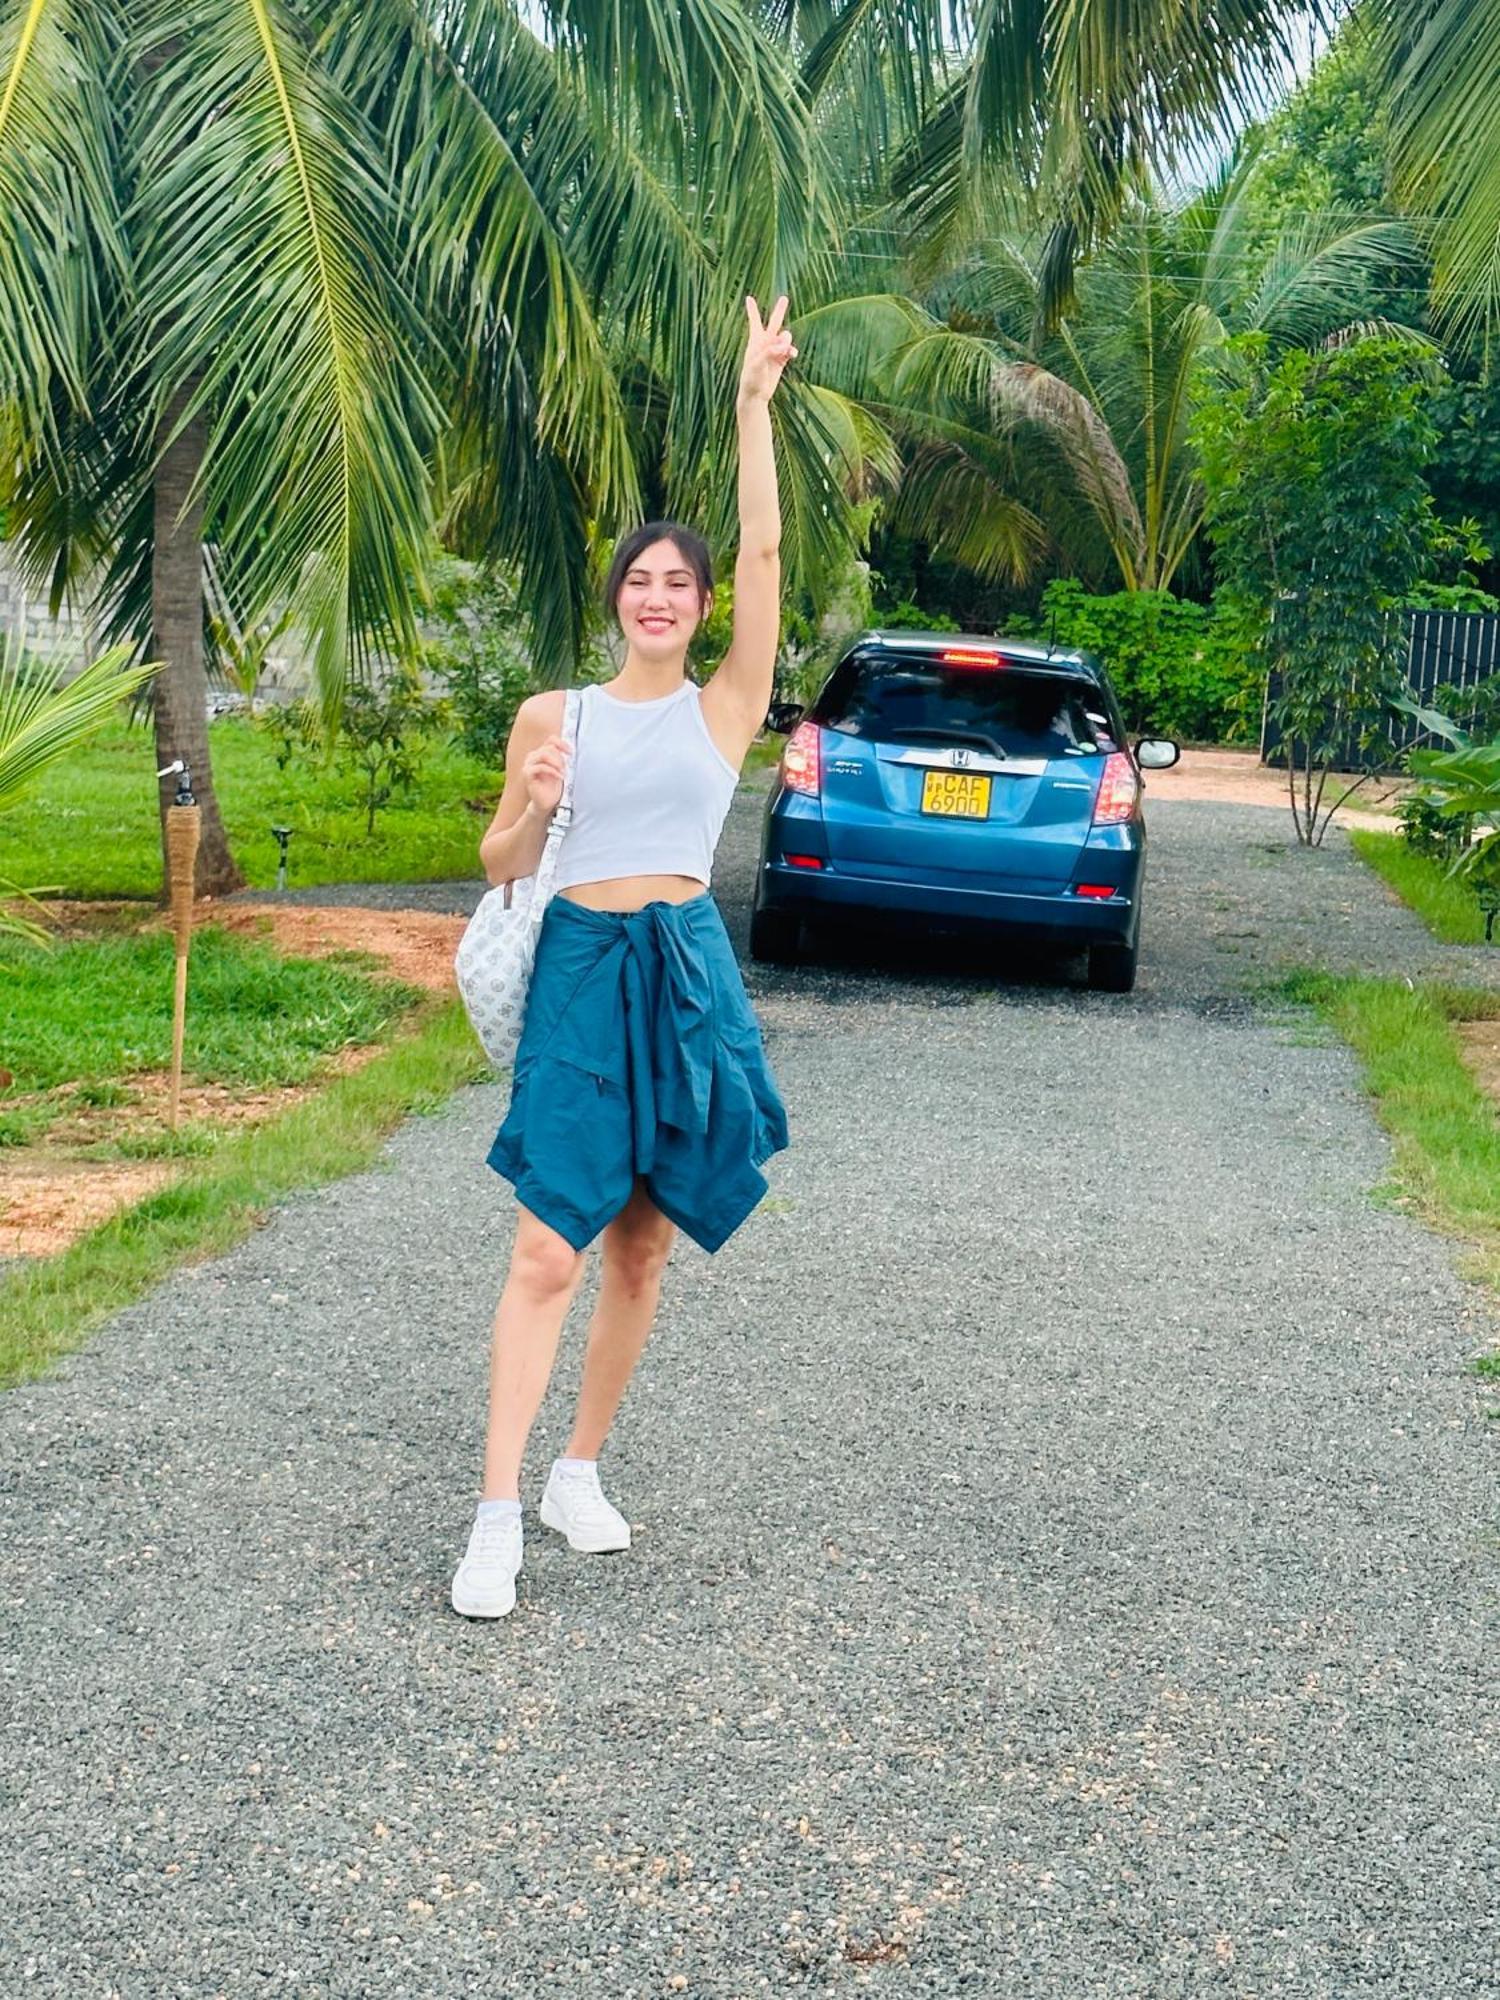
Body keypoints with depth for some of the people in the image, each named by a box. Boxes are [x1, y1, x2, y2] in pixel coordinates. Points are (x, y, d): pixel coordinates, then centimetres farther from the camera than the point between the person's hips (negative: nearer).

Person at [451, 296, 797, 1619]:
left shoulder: (726, 707, 6)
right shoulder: (554, 715, 7)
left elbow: (764, 548, -2)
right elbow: (500, 861, 12)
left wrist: (755, 398, -3)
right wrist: (535, 809, -10)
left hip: (688, 975, 1)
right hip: (582, 973, -1)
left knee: (640, 1250, 9)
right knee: (550, 1252, -9)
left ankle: (582, 1472, 24)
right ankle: (497, 1517, -8)